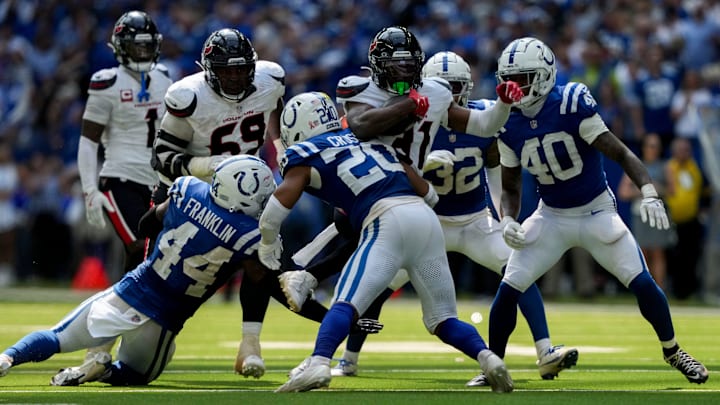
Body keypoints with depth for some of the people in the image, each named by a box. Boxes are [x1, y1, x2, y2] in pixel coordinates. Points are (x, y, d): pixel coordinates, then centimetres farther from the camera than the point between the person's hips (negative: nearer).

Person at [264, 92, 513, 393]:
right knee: (442, 319, 13)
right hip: (427, 218, 6)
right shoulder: (371, 141, 29)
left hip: (389, 221, -6)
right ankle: (487, 357, -8)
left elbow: (284, 196, -5)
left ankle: (318, 364, -35)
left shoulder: (306, 154, 11)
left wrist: (268, 241, 12)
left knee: (346, 303, -14)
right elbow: (422, 188, 25)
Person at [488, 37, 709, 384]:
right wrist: (507, 220, -14)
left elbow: (620, 153, -22)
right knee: (507, 291, -8)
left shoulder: (572, 105, -22)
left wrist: (649, 193, -35)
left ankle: (672, 352, 14)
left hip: (597, 212, -3)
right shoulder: (510, 125, -7)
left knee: (642, 283, -9)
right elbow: (511, 186, 6)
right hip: (551, 217, 3)